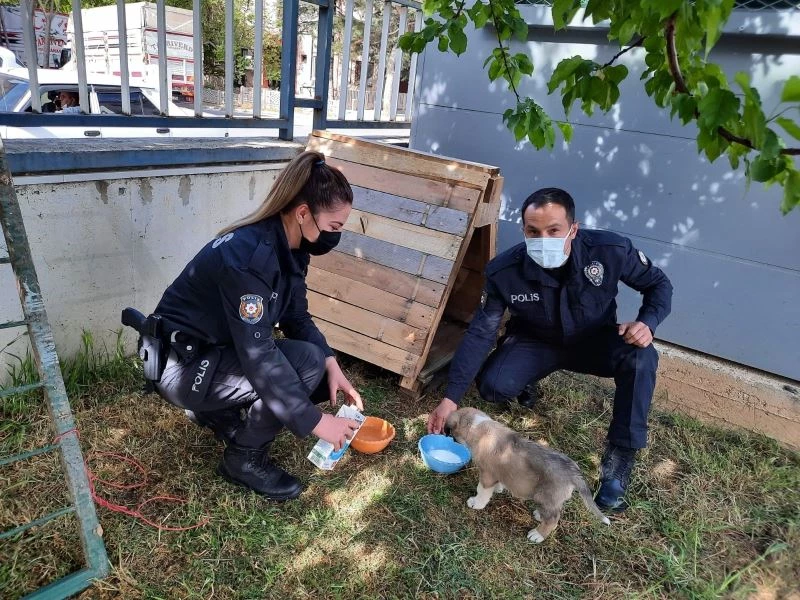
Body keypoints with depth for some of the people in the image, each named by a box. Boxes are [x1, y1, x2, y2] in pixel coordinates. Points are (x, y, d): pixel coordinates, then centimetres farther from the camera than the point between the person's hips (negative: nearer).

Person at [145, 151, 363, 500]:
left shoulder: (290, 246, -4)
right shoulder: (248, 255, -31)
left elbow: (297, 318, 3)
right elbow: (259, 355, -33)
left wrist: (331, 363, -13)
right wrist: (313, 421, -28)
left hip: (221, 350, 9)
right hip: (181, 363, -9)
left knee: (321, 370, 0)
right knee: (305, 363, -25)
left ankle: (217, 412, 16)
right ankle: (244, 460, -3)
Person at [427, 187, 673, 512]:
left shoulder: (610, 250, -27)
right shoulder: (504, 271, -27)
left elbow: (659, 284, -9)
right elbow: (479, 333, -20)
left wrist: (647, 322, -32)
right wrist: (451, 398, -24)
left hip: (594, 340, 1)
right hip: (536, 342, 0)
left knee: (641, 358, -31)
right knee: (492, 386, -26)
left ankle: (619, 460, -16)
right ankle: (523, 383, 14)